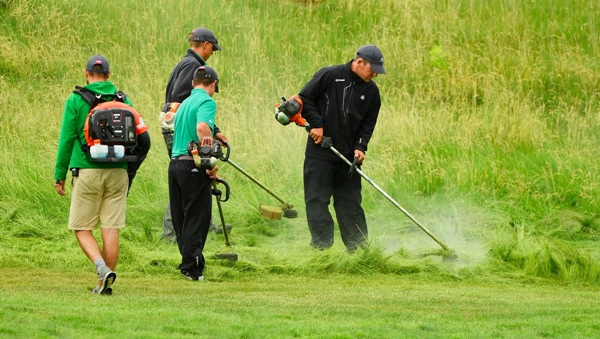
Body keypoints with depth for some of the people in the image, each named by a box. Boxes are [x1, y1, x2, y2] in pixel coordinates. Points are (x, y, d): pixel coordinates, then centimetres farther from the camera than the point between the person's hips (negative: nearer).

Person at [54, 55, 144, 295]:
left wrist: (60, 174, 2)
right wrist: (131, 168, 19)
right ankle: (105, 283, 6)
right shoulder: (123, 100, 6)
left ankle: (102, 268, -18)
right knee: (111, 229, 5)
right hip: (117, 172, 3)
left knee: (82, 228, 5)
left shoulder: (76, 100, -2)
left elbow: (66, 138, -4)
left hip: (87, 171, -3)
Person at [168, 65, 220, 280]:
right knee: (197, 218, -3)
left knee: (181, 218, 13)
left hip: (175, 163, 8)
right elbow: (202, 127, -27)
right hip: (193, 166, -8)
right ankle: (192, 268, -4)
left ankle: (188, 263, 20)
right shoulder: (206, 102, -9)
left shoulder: (185, 103, 19)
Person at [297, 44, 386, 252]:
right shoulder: (329, 76, -8)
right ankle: (321, 245, -4)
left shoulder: (371, 91, 5)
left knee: (350, 201, 8)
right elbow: (304, 98, -3)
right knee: (317, 200, -5)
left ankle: (359, 248, 13)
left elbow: (368, 123, 9)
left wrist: (360, 147, -6)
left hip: (349, 155, 4)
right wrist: (316, 123, -12)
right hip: (319, 152, -4)